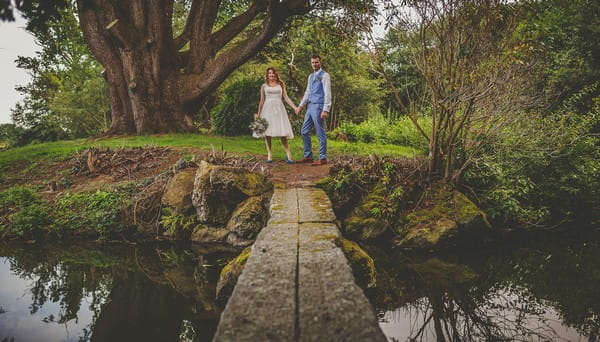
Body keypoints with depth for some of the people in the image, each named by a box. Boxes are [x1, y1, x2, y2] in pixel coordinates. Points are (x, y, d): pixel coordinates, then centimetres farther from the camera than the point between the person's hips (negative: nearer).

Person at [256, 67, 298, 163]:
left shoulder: (280, 84, 12)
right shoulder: (264, 86, 11)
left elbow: (286, 97, 8)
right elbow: (262, 101, 12)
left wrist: (294, 107, -4)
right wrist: (258, 114, 11)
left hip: (279, 108, 0)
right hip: (268, 108, 1)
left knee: (283, 133, -8)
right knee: (267, 132, -5)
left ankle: (288, 155, -10)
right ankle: (269, 155, 0)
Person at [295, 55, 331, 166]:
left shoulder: (324, 75, -6)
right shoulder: (311, 76, 18)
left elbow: (327, 94, -12)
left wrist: (326, 110, -20)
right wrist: (300, 106, 21)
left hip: (318, 107, -8)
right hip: (310, 106, 8)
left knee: (320, 134, -4)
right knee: (304, 132, 10)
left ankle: (323, 158, 4)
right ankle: (308, 156, 19)